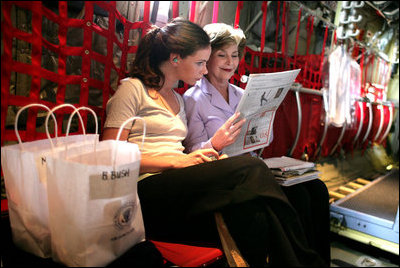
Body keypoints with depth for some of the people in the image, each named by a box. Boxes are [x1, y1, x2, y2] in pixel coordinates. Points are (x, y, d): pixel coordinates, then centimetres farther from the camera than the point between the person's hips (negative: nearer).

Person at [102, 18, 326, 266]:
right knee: (251, 169, -27)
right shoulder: (133, 89, 3)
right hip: (148, 190, -6)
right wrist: (176, 161, -15)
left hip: (180, 187, 7)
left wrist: (210, 156, 1)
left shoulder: (178, 99, 26)